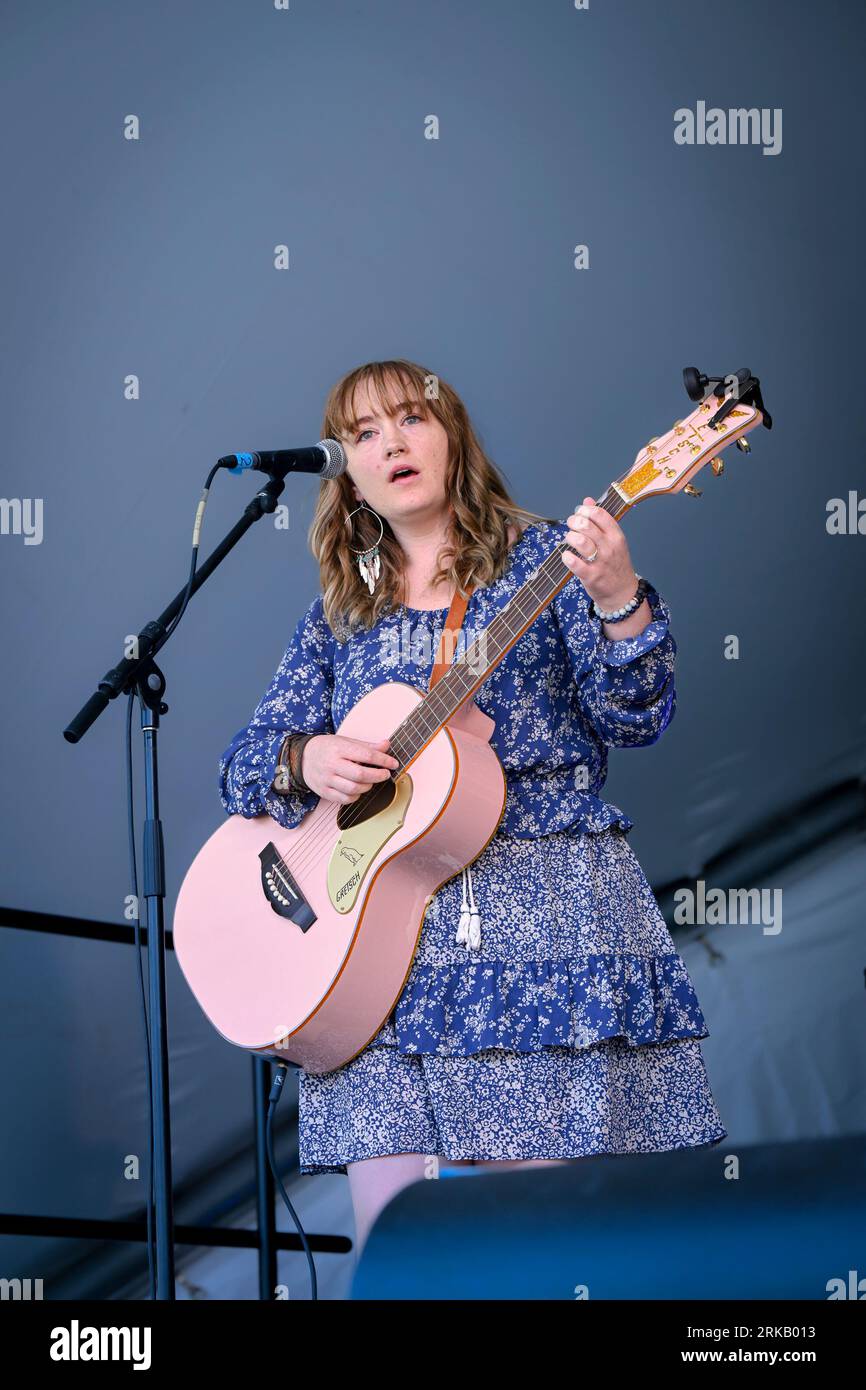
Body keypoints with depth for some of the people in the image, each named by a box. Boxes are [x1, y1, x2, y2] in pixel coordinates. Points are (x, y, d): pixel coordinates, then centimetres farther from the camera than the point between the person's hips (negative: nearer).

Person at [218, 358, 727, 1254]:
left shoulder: (541, 558, 8)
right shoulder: (338, 615, 18)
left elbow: (635, 718, -2)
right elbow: (243, 765, 15)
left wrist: (617, 601, -20)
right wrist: (304, 760, -7)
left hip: (540, 913, -3)